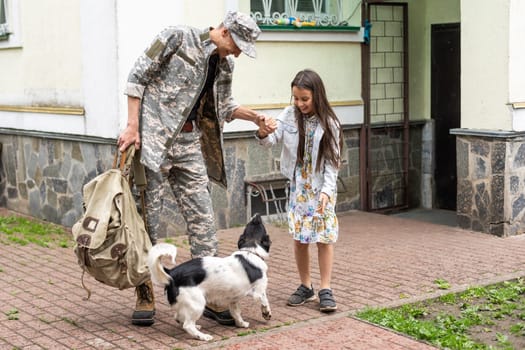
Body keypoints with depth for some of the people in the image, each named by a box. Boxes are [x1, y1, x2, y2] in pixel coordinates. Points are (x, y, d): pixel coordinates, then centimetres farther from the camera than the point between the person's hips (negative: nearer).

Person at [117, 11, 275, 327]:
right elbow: (138, 76, -8)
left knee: (202, 218, 3)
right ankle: (145, 298, 12)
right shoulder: (178, 37, -9)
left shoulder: (224, 65, 11)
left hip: (189, 141, 6)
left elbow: (223, 106, 23)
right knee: (148, 217, -1)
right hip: (153, 137, -6)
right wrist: (133, 125, -13)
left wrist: (255, 117, 6)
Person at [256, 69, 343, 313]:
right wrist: (263, 132, -32)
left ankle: (325, 290, 6)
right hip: (298, 186, 3)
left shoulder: (328, 123, -10)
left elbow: (332, 161, -9)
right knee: (299, 238, 6)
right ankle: (305, 287, 18)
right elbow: (270, 141, -9)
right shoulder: (289, 116, -3)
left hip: (322, 188, -2)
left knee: (324, 237, -2)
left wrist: (326, 190, -18)